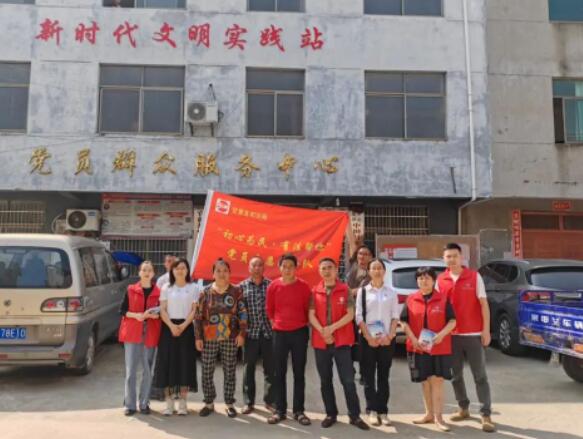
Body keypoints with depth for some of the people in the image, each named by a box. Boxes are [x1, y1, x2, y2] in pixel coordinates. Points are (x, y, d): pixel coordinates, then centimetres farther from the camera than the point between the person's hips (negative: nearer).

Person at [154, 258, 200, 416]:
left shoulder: (193, 288, 4)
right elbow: (162, 310, 2)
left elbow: (195, 310, -1)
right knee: (167, 364, -1)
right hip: (169, 328, 1)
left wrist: (183, 326, -14)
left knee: (185, 363, 0)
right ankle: (169, 403, 7)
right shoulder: (166, 288, 8)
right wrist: (171, 326, -14)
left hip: (186, 328, -1)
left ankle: (182, 403, 8)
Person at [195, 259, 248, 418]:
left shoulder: (236, 291, 1)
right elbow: (198, 316, 1)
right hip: (209, 338, 1)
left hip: (230, 338, 0)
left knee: (230, 372, 6)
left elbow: (243, 314, 1)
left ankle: (229, 404, 20)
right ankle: (209, 403, 23)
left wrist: (241, 333, -6)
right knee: (207, 372, 6)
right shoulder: (206, 292, 1)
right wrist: (198, 337, -3)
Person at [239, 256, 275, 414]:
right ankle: (249, 402, 20)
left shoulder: (271, 285, 3)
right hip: (250, 332, 0)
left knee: (270, 368, 7)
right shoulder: (242, 286, 3)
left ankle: (269, 401, 21)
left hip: (268, 331, 0)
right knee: (249, 368, 8)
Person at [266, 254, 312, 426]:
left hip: (299, 332, -1)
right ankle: (280, 410, 17)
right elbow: (269, 310, 8)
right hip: (279, 333, 1)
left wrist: (302, 326, 4)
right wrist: (275, 325, 5)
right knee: (279, 373, 7)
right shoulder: (273, 286, -2)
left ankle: (298, 411, 16)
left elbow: (308, 309, 4)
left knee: (299, 373, 6)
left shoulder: (303, 286, -5)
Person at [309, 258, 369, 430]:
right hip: (320, 342, 2)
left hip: (342, 341, -2)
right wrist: (323, 332, -16)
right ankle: (331, 414, 24)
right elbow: (311, 315, -1)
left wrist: (333, 327, -18)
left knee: (348, 380, -2)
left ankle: (355, 416, 9)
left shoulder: (345, 290, 0)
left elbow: (350, 314, -7)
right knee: (325, 381, 11)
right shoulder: (315, 292, 5)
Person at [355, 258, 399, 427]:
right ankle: (372, 410, 10)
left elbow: (395, 316, 3)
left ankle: (383, 411, 12)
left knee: (384, 376, 6)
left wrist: (389, 336, -9)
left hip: (387, 339, 1)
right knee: (369, 376, 2)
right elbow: (359, 316, -2)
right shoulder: (362, 291, 3)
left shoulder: (391, 293, 8)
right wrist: (368, 337, -10)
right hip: (367, 339, -1)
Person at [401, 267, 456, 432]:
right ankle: (429, 414, 24)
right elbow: (404, 322, 1)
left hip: (439, 348, -2)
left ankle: (438, 417, 4)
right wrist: (413, 339, -11)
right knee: (425, 382, 11)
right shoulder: (411, 299, 3)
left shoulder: (443, 298, -1)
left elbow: (452, 321, -3)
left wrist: (441, 334, -18)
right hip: (418, 347, 2)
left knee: (437, 381, -3)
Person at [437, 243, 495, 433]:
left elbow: (483, 304, -3)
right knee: (455, 375, 13)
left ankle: (486, 415, 6)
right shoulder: (440, 280, 3)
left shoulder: (474, 277, -3)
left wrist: (486, 330, -8)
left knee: (480, 376, 2)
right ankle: (463, 408, 28)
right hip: (451, 335, 3)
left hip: (473, 334, -3)